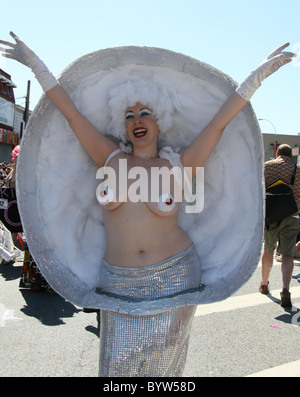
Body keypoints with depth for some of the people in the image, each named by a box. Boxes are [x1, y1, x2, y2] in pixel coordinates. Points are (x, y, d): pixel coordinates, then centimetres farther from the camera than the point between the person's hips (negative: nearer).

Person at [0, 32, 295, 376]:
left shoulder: (178, 166, -2)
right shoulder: (110, 159, 2)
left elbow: (220, 122, -5)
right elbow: (70, 112, 1)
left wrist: (261, 72, -5)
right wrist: (35, 63, 4)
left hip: (174, 276, -1)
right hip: (120, 282, 1)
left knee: (161, 361, 15)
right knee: (119, 363, 12)